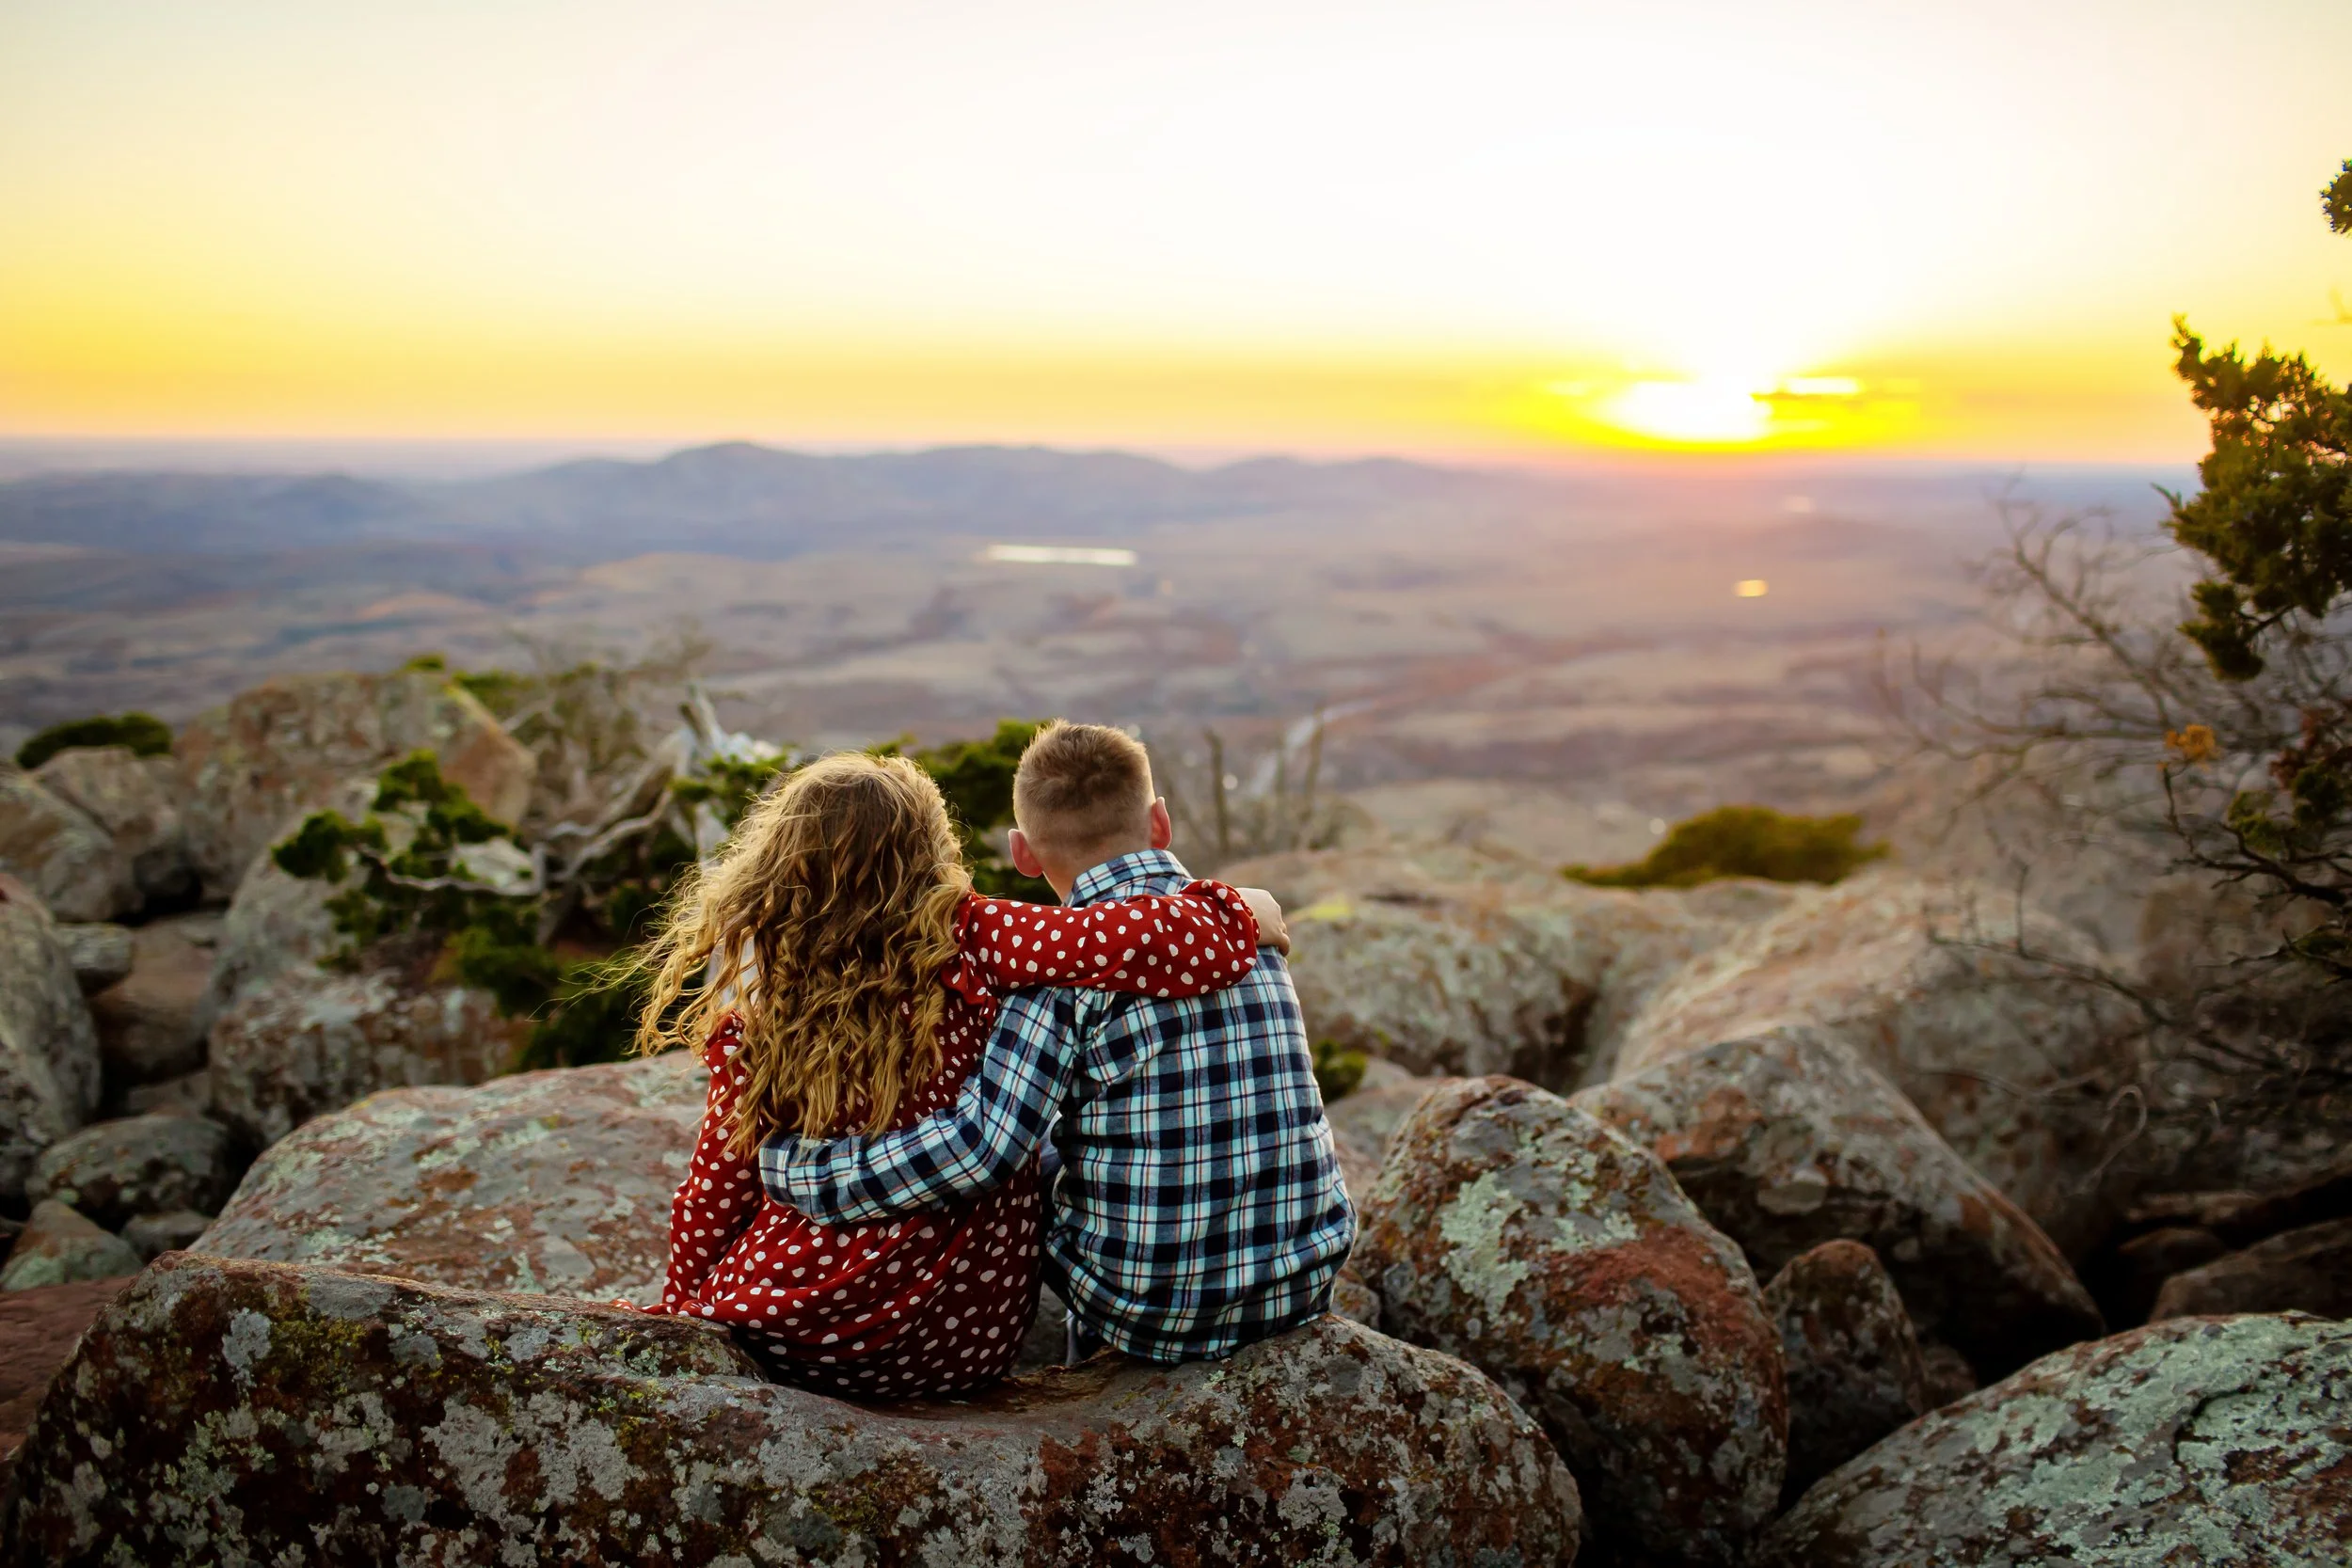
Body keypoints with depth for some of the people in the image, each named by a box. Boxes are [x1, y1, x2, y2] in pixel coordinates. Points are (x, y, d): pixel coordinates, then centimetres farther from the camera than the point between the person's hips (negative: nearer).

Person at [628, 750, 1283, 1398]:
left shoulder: (753, 1009, -11)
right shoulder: (961, 943, -17)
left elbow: (722, 1181, -2)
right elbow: (1148, 939, -26)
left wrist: (680, 1309, 15)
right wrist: (1239, 911, -6)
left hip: (782, 1336, 2)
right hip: (969, 1338, -1)